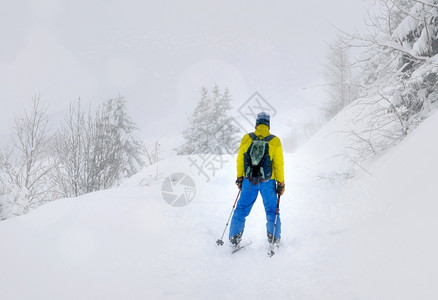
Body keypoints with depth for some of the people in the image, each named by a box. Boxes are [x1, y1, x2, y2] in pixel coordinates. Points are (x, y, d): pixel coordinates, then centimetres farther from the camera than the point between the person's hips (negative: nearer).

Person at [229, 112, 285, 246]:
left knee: (242, 208, 13)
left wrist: (239, 178, 14)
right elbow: (279, 164, -5)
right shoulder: (275, 141, -7)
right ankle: (274, 239, 20)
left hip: (249, 180, 1)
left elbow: (240, 161, 2)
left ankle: (234, 237, 15)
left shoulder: (246, 138, -3)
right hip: (268, 181, -1)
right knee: (271, 210, 14)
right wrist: (281, 183, 4)